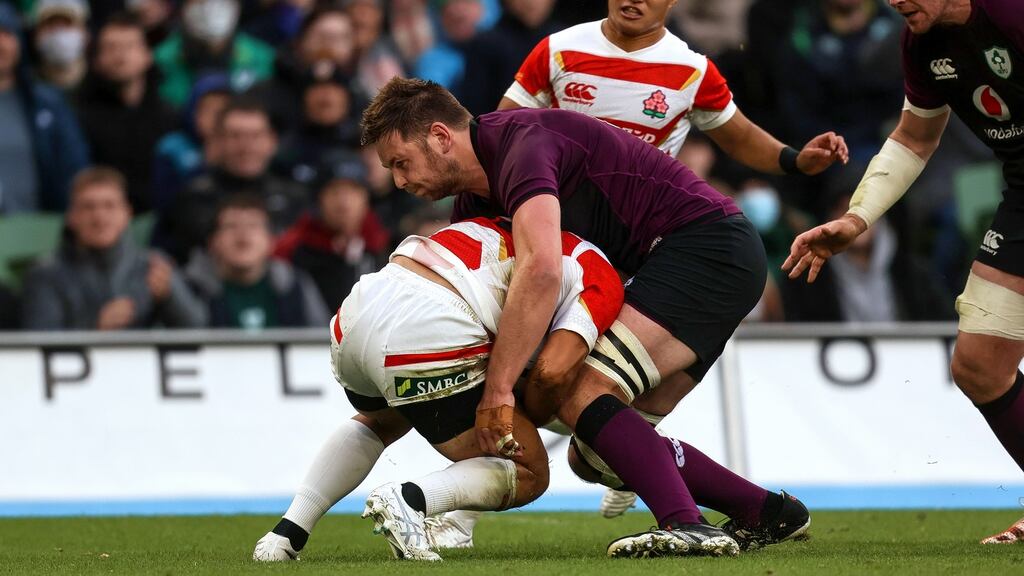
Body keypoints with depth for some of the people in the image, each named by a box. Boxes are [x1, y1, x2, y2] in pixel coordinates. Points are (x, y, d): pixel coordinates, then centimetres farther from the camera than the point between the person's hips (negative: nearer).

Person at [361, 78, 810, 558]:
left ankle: (688, 527, -35)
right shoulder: (475, 200, 12)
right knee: (598, 449, 9)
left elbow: (540, 271, -35)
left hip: (709, 244, -10)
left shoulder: (521, 143, -21)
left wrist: (498, 388, -34)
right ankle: (769, 513, 15)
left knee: (584, 394, -23)